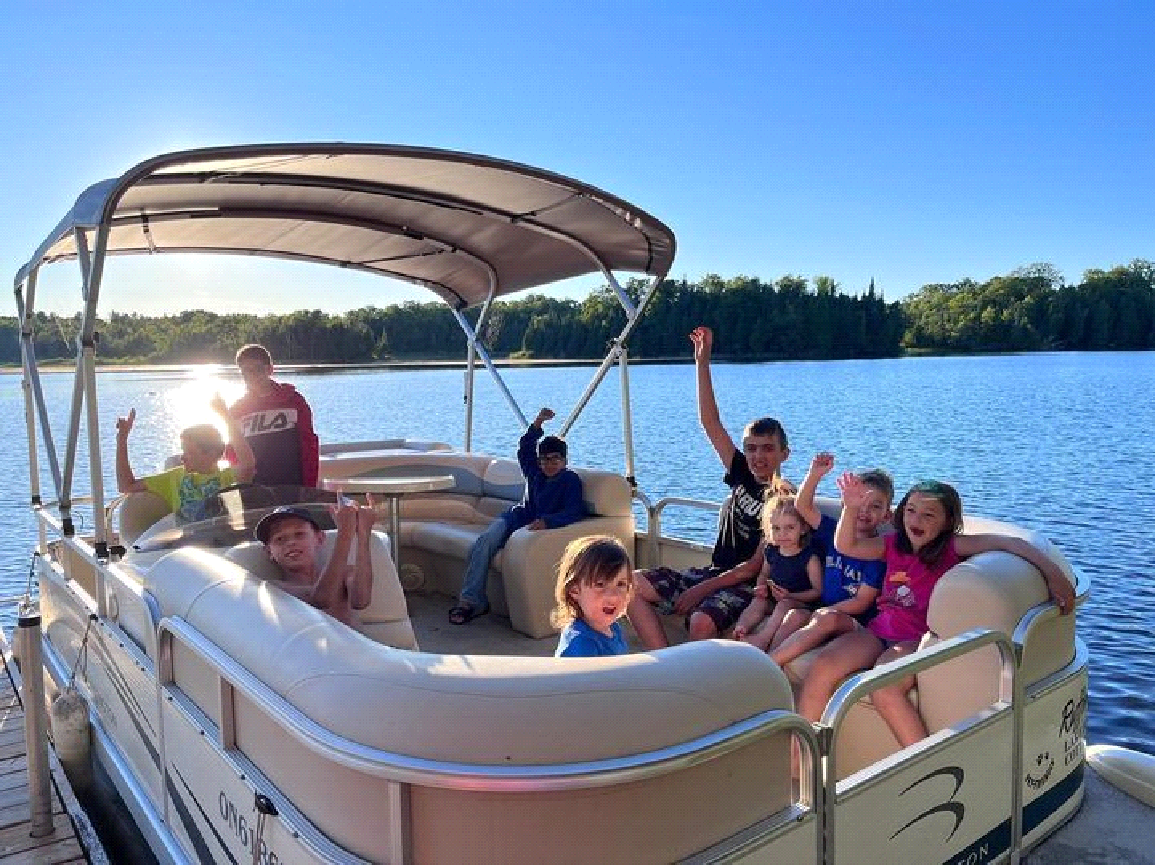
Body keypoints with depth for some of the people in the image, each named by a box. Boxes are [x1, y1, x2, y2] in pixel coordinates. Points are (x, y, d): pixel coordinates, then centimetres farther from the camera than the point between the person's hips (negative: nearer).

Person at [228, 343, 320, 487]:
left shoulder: (293, 400, 3)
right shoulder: (237, 409, 8)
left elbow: (309, 445, 2)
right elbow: (231, 456, 12)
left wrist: (309, 490, -4)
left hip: (293, 488, -1)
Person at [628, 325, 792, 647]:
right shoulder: (742, 475, 6)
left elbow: (756, 566, -14)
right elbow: (710, 423, 3)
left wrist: (703, 588, -18)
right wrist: (702, 363, -2)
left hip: (745, 586, -7)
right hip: (712, 572, 7)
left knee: (702, 621, -37)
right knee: (632, 584, -8)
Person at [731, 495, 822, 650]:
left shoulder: (809, 557, -10)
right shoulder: (770, 552, 8)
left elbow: (818, 591, -10)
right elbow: (764, 574, 26)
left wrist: (790, 596, -19)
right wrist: (761, 587, 3)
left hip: (799, 602, -5)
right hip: (772, 600, 5)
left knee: (785, 604, -35)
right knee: (758, 602, -24)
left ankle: (764, 636, -42)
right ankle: (740, 628, -37)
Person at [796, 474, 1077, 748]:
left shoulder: (951, 546, -3)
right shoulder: (894, 544, 12)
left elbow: (1011, 542, -11)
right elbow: (846, 545, 10)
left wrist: (1054, 575, -21)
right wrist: (850, 508, -4)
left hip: (919, 640, -5)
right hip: (879, 630, 5)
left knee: (883, 687, -35)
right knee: (823, 666, -21)